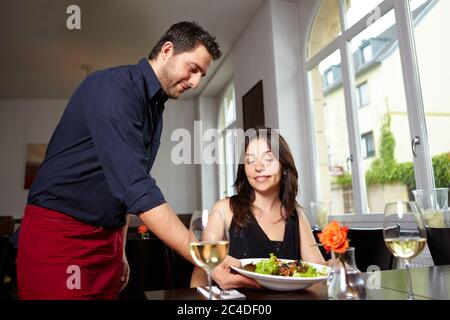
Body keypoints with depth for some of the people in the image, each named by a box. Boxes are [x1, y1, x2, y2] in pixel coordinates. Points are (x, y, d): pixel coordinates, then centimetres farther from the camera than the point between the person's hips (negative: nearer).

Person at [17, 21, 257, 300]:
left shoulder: (156, 108, 9)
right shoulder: (113, 87, -18)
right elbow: (135, 187, -29)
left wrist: (120, 250, 13)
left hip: (107, 238, 8)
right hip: (59, 232, -7)